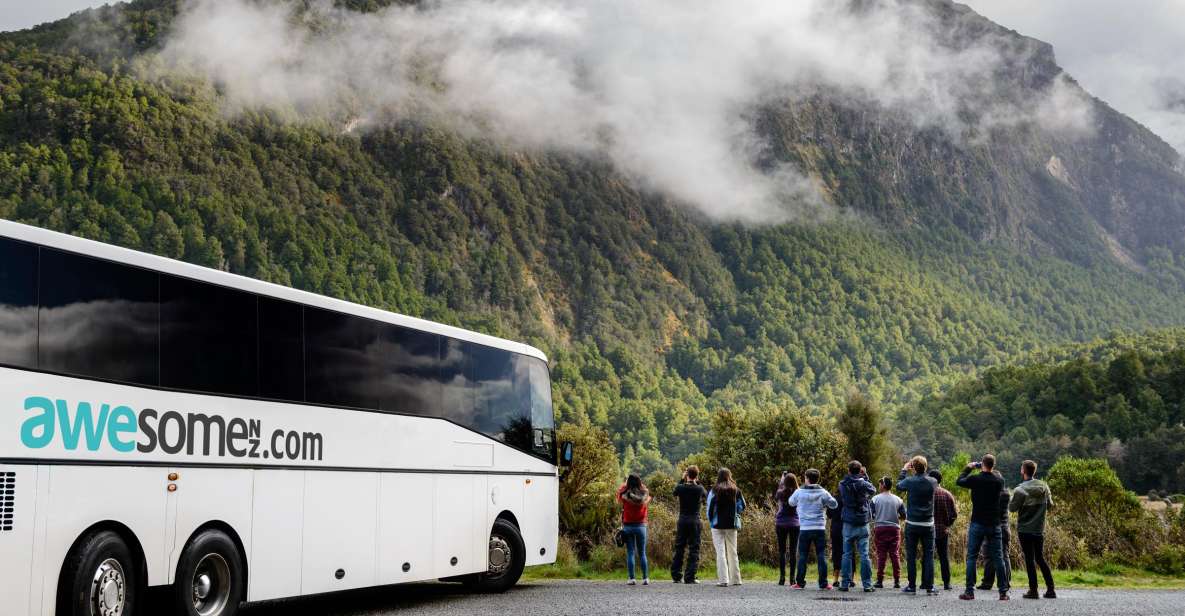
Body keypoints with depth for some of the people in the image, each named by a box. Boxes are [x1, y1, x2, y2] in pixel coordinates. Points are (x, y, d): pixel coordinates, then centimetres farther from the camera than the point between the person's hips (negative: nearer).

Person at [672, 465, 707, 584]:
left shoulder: (680, 487, -5)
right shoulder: (699, 489, -8)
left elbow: (675, 493, 19)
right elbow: (706, 494, 15)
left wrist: (682, 479, 16)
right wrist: (697, 482, 11)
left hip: (682, 521, 2)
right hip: (695, 521, -2)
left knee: (679, 549, 11)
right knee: (694, 550, 1)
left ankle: (676, 576, 14)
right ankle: (690, 577, -4)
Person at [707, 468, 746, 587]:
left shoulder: (714, 490, -6)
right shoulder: (736, 490, 1)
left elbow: (710, 508, -7)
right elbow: (742, 506, 4)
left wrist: (711, 521, 5)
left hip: (718, 525, -3)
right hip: (732, 524, 3)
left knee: (720, 552, -1)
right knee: (732, 552, 12)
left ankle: (723, 579, -7)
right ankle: (735, 580, 16)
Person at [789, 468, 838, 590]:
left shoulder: (799, 492, -4)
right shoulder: (823, 493, -3)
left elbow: (791, 502, 13)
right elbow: (834, 505, 6)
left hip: (804, 529, 0)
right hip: (820, 529, 0)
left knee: (802, 556, 6)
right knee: (821, 556, 5)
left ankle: (800, 583, 6)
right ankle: (823, 583, 2)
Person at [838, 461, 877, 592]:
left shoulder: (843, 485, -4)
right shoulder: (863, 484, -6)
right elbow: (873, 490, 12)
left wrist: (849, 476, 14)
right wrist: (865, 476, 16)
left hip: (848, 523, 1)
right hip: (863, 523, -1)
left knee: (847, 554, 5)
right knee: (864, 555, 1)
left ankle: (846, 584, 3)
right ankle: (867, 584, 0)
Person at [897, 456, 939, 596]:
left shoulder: (909, 481, -10)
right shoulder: (933, 482, -6)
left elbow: (899, 485, 11)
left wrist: (904, 470, 22)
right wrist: (926, 470, 20)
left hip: (912, 524, -1)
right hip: (928, 525, 1)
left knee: (911, 556, 5)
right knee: (929, 556, 5)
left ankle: (912, 586, 5)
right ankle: (929, 587, 1)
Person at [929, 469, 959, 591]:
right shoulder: (948, 494, 1)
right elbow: (954, 514, 0)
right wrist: (947, 524, 15)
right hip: (944, 531, 3)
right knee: (944, 557, 8)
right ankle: (947, 583, 7)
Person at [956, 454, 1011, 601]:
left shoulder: (975, 479, -10)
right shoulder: (999, 480, -3)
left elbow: (959, 481, 7)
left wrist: (969, 468, 20)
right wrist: (989, 472, 22)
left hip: (977, 524, -2)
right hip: (994, 524, 2)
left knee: (971, 557, 4)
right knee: (998, 558, 7)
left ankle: (970, 591, 0)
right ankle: (1003, 591, 7)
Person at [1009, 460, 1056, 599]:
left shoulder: (1020, 490, -15)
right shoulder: (1044, 486, 1)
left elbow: (1012, 508, -9)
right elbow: (1050, 504, 10)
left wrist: (1013, 498, 9)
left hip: (1025, 530, -5)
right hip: (1040, 529, 5)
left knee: (1029, 559, 1)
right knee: (1040, 558, 15)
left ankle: (1033, 590, 1)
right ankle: (1050, 589, 12)